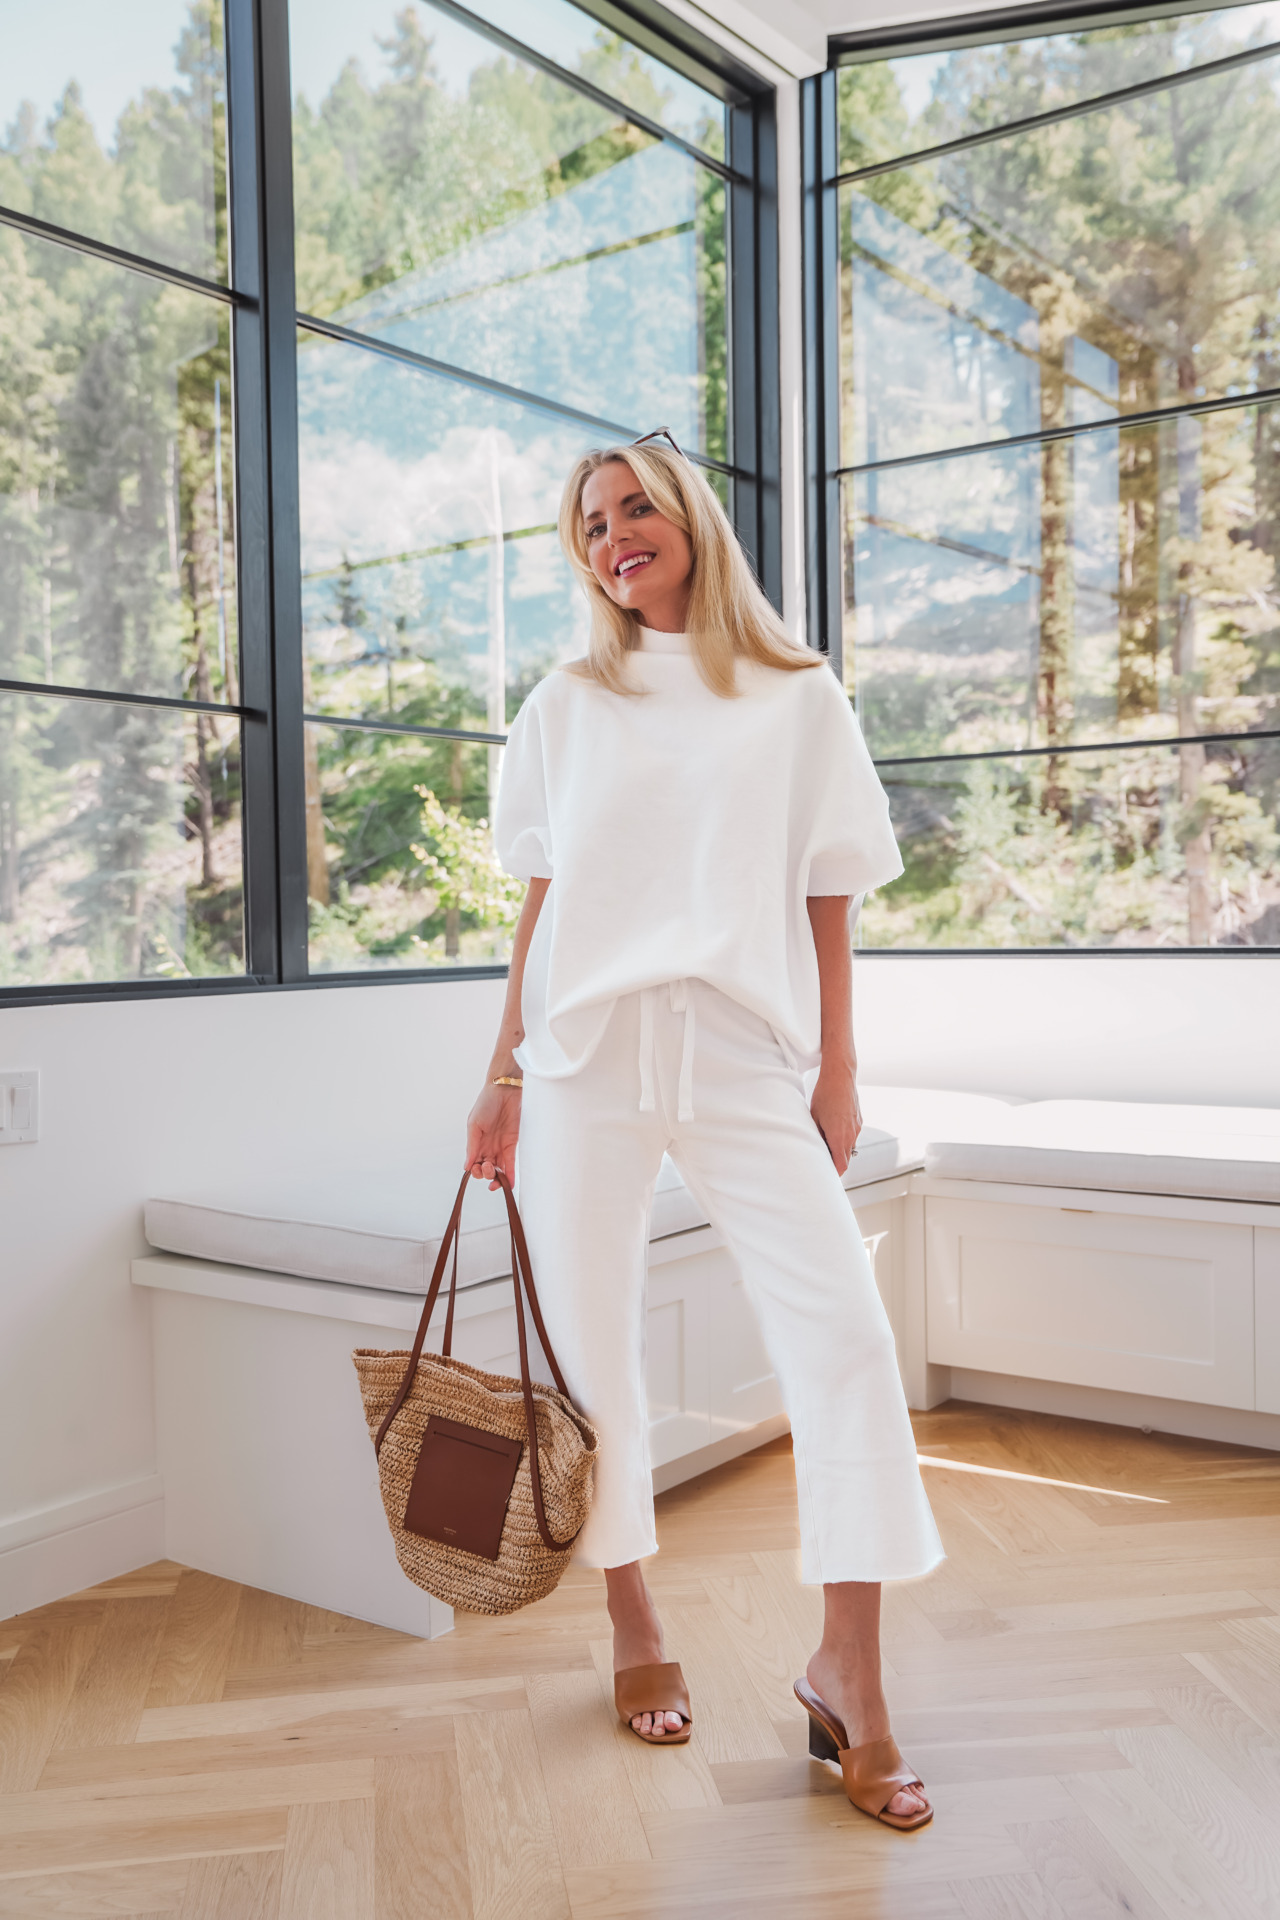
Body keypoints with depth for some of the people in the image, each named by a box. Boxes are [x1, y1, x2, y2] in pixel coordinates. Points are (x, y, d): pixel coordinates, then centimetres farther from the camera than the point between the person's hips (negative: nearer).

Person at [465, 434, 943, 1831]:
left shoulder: (800, 701, 10)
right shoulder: (566, 707, 13)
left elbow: (827, 901, 8)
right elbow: (541, 901, 11)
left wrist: (836, 1070, 3)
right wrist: (503, 1076, 7)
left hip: (743, 1052, -1)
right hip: (585, 1052, 2)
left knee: (842, 1334, -11)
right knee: (592, 1344, 5)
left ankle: (848, 1672, 2)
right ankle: (634, 1631, 24)